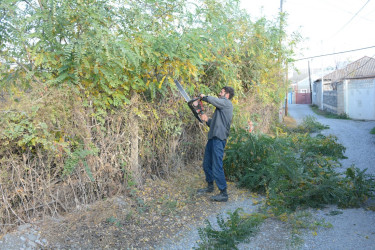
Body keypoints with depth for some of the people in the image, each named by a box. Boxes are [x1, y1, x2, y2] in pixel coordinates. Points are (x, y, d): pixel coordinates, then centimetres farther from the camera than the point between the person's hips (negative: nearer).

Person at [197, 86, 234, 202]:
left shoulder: (227, 103, -4)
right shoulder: (221, 107, 23)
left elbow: (212, 100, -18)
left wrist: (203, 96, 2)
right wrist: (207, 120, 8)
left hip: (219, 139, -10)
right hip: (212, 138, 10)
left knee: (217, 167, -11)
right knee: (207, 164, 18)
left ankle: (224, 194, -4)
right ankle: (210, 186, 35)